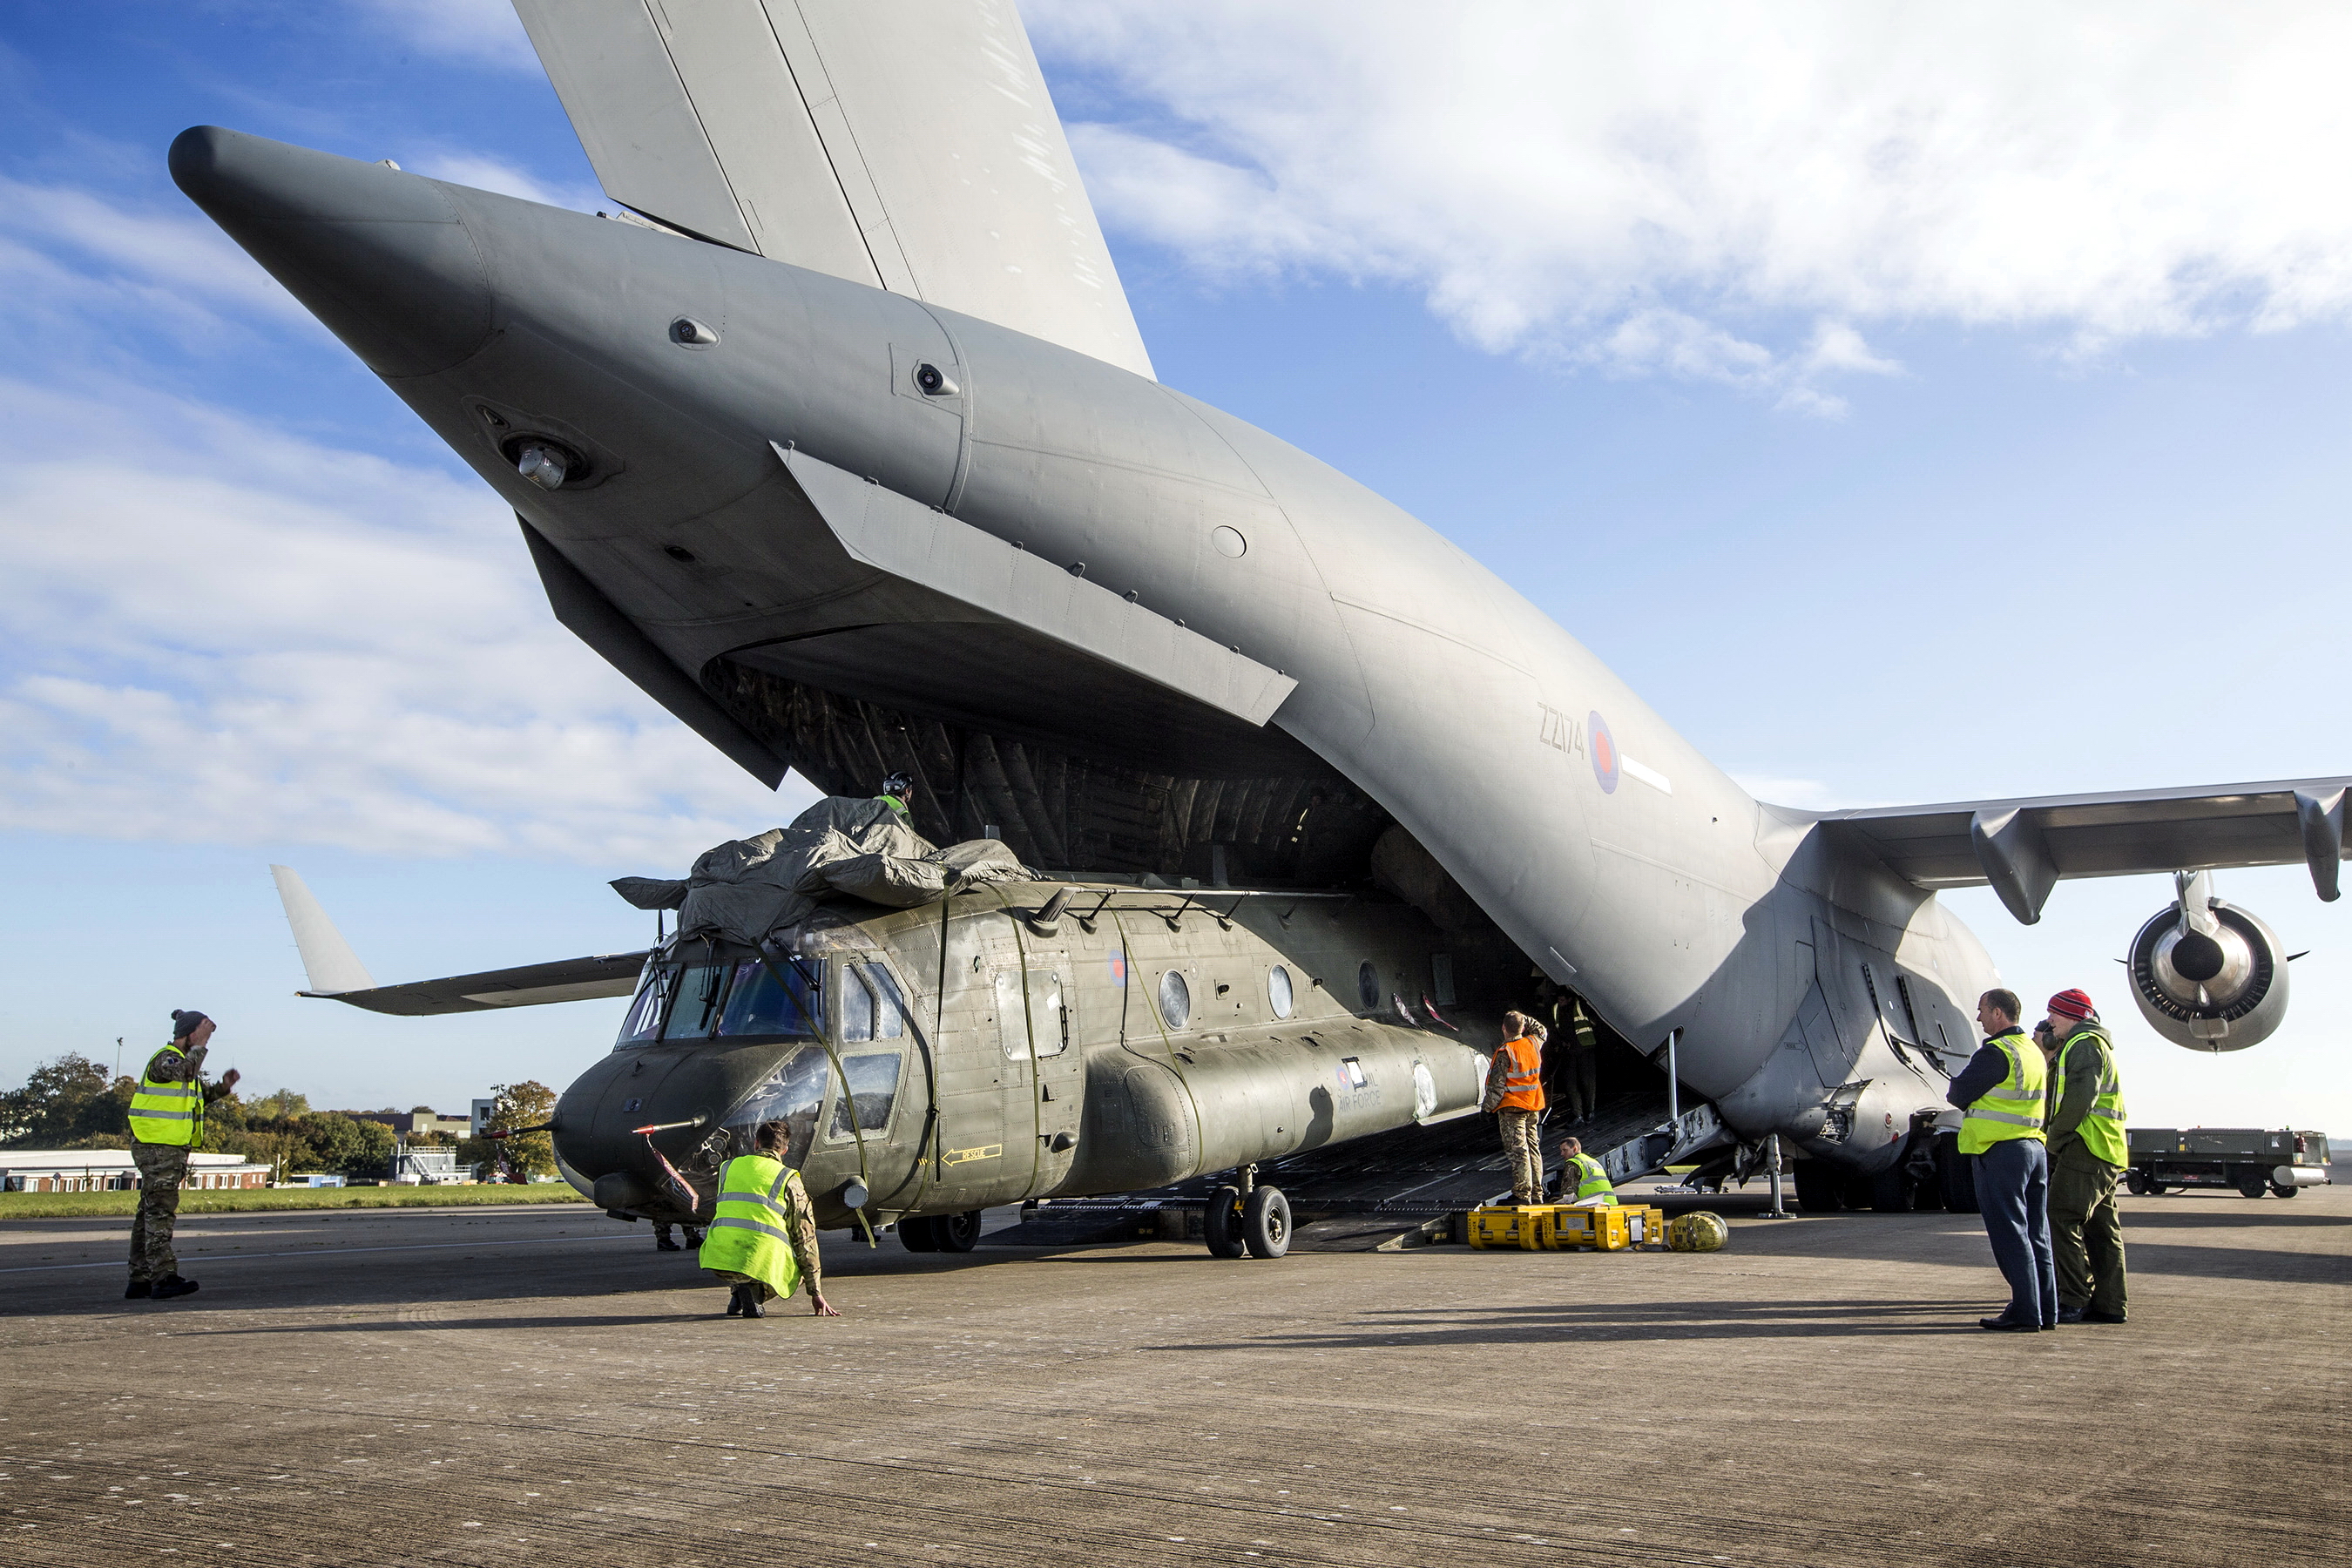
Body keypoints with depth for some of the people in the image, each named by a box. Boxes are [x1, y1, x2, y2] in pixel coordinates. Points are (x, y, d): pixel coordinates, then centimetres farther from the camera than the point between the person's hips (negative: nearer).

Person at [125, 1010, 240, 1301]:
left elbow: (201, 1096, 26)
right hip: (156, 1148, -10)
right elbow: (184, 1073, -33)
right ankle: (164, 1278, -19)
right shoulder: (165, 1059, -12)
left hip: (174, 1150, 10)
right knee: (161, 1212, -14)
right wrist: (200, 1045, -25)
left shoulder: (185, 1060, 19)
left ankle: (140, 1281, 15)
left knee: (150, 1213, 11)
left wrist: (222, 1087, 9)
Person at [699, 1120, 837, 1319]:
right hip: (763, 1263, -4)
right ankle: (755, 1291, -2)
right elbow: (805, 1239, 9)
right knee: (802, 1266, 26)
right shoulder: (789, 1179, 8)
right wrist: (816, 1293, 13)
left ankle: (737, 1290, 11)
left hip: (719, 1259, 4)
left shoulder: (728, 1167, 18)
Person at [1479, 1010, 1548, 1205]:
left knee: (1518, 1151, -6)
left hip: (1512, 1108, -7)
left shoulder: (1505, 1052, -16)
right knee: (1533, 1148, 13)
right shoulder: (1533, 1043, 2)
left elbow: (1497, 1084, -16)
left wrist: (1487, 1105, -5)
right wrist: (1523, 1019, 19)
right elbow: (1540, 1030, 27)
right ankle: (1537, 1194, 17)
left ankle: (1522, 1194, -7)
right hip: (1533, 1106, 7)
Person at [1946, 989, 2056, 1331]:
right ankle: (2046, 1311, 15)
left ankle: (2025, 1312, -5)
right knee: (2036, 1233, 12)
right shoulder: (2034, 1052, 14)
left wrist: (1955, 1091, 9)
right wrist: (1982, 1098, 10)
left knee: (2009, 1233, -5)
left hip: (2000, 1152, -9)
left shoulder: (1996, 1053, -15)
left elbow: (1957, 1094, -12)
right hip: (2035, 1147, 9)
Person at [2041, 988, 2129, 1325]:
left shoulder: (2084, 1045, -9)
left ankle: (2072, 1302, -13)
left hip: (2085, 1148, -11)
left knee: (2062, 1221, -12)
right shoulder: (2092, 1045, 24)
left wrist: (2054, 1140, -14)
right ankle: (2108, 1304, 12)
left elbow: (2080, 1099, -19)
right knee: (2101, 1228, 10)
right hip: (2104, 1154, 11)